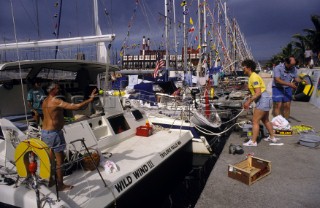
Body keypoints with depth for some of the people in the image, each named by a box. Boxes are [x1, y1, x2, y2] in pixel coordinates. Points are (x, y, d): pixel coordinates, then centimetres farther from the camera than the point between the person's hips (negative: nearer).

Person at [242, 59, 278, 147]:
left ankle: (253, 141, -4)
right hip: (265, 100, 11)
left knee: (255, 121, -7)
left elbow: (258, 93, -23)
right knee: (265, 120, 22)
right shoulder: (252, 77, 13)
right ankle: (272, 137, 35)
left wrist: (248, 101, -22)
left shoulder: (254, 77, -18)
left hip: (263, 99, -11)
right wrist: (249, 101, 13)